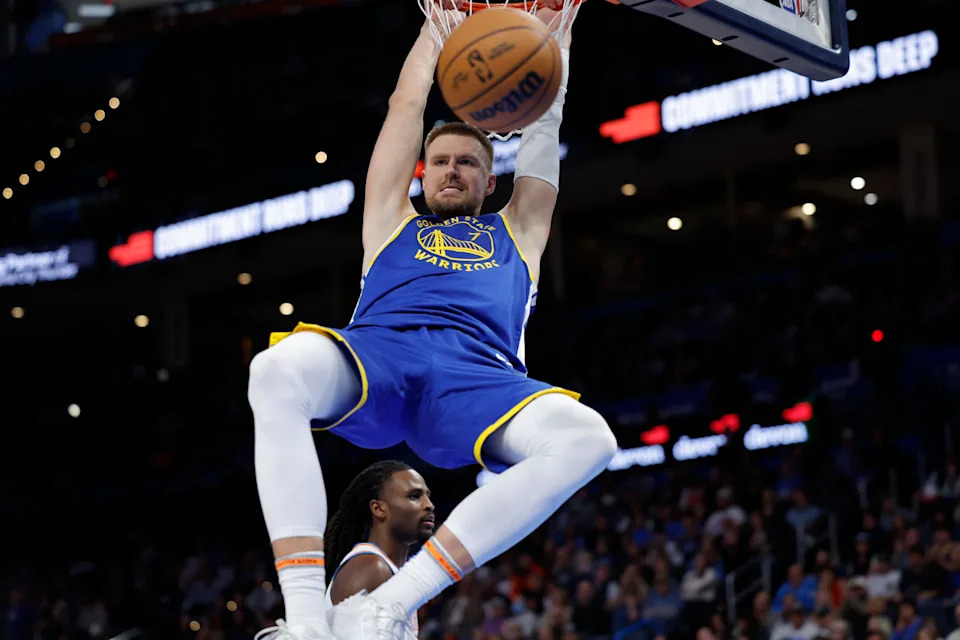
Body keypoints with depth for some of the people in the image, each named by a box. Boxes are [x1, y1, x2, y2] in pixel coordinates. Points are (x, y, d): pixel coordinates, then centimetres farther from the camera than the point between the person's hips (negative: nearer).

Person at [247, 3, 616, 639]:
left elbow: (545, 120, 42)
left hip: (479, 370, 1)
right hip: (377, 351, 0)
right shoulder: (394, 223, 37)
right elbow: (408, 103, 41)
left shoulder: (517, 231, 38)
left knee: (586, 439, -34)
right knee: (277, 371, -37)